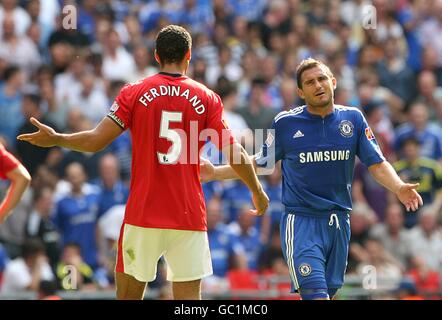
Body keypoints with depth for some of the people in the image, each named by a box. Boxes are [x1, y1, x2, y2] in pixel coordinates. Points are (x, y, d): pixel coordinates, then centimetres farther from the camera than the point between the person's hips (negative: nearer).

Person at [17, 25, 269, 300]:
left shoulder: (134, 93, 0)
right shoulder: (208, 98, 3)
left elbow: (96, 141, -5)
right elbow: (236, 155, 1)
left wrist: (55, 139, 12)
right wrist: (258, 191, 17)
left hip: (142, 215, 0)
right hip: (189, 216, 0)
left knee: (128, 295, 10)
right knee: (189, 298, -2)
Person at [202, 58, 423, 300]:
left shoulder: (353, 119, 4)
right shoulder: (285, 123, -1)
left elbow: (377, 165, 3)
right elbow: (260, 164, 11)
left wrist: (399, 188, -16)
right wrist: (215, 173, 3)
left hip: (338, 222, 3)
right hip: (300, 222, -3)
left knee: (330, 290, 8)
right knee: (315, 294, -19)